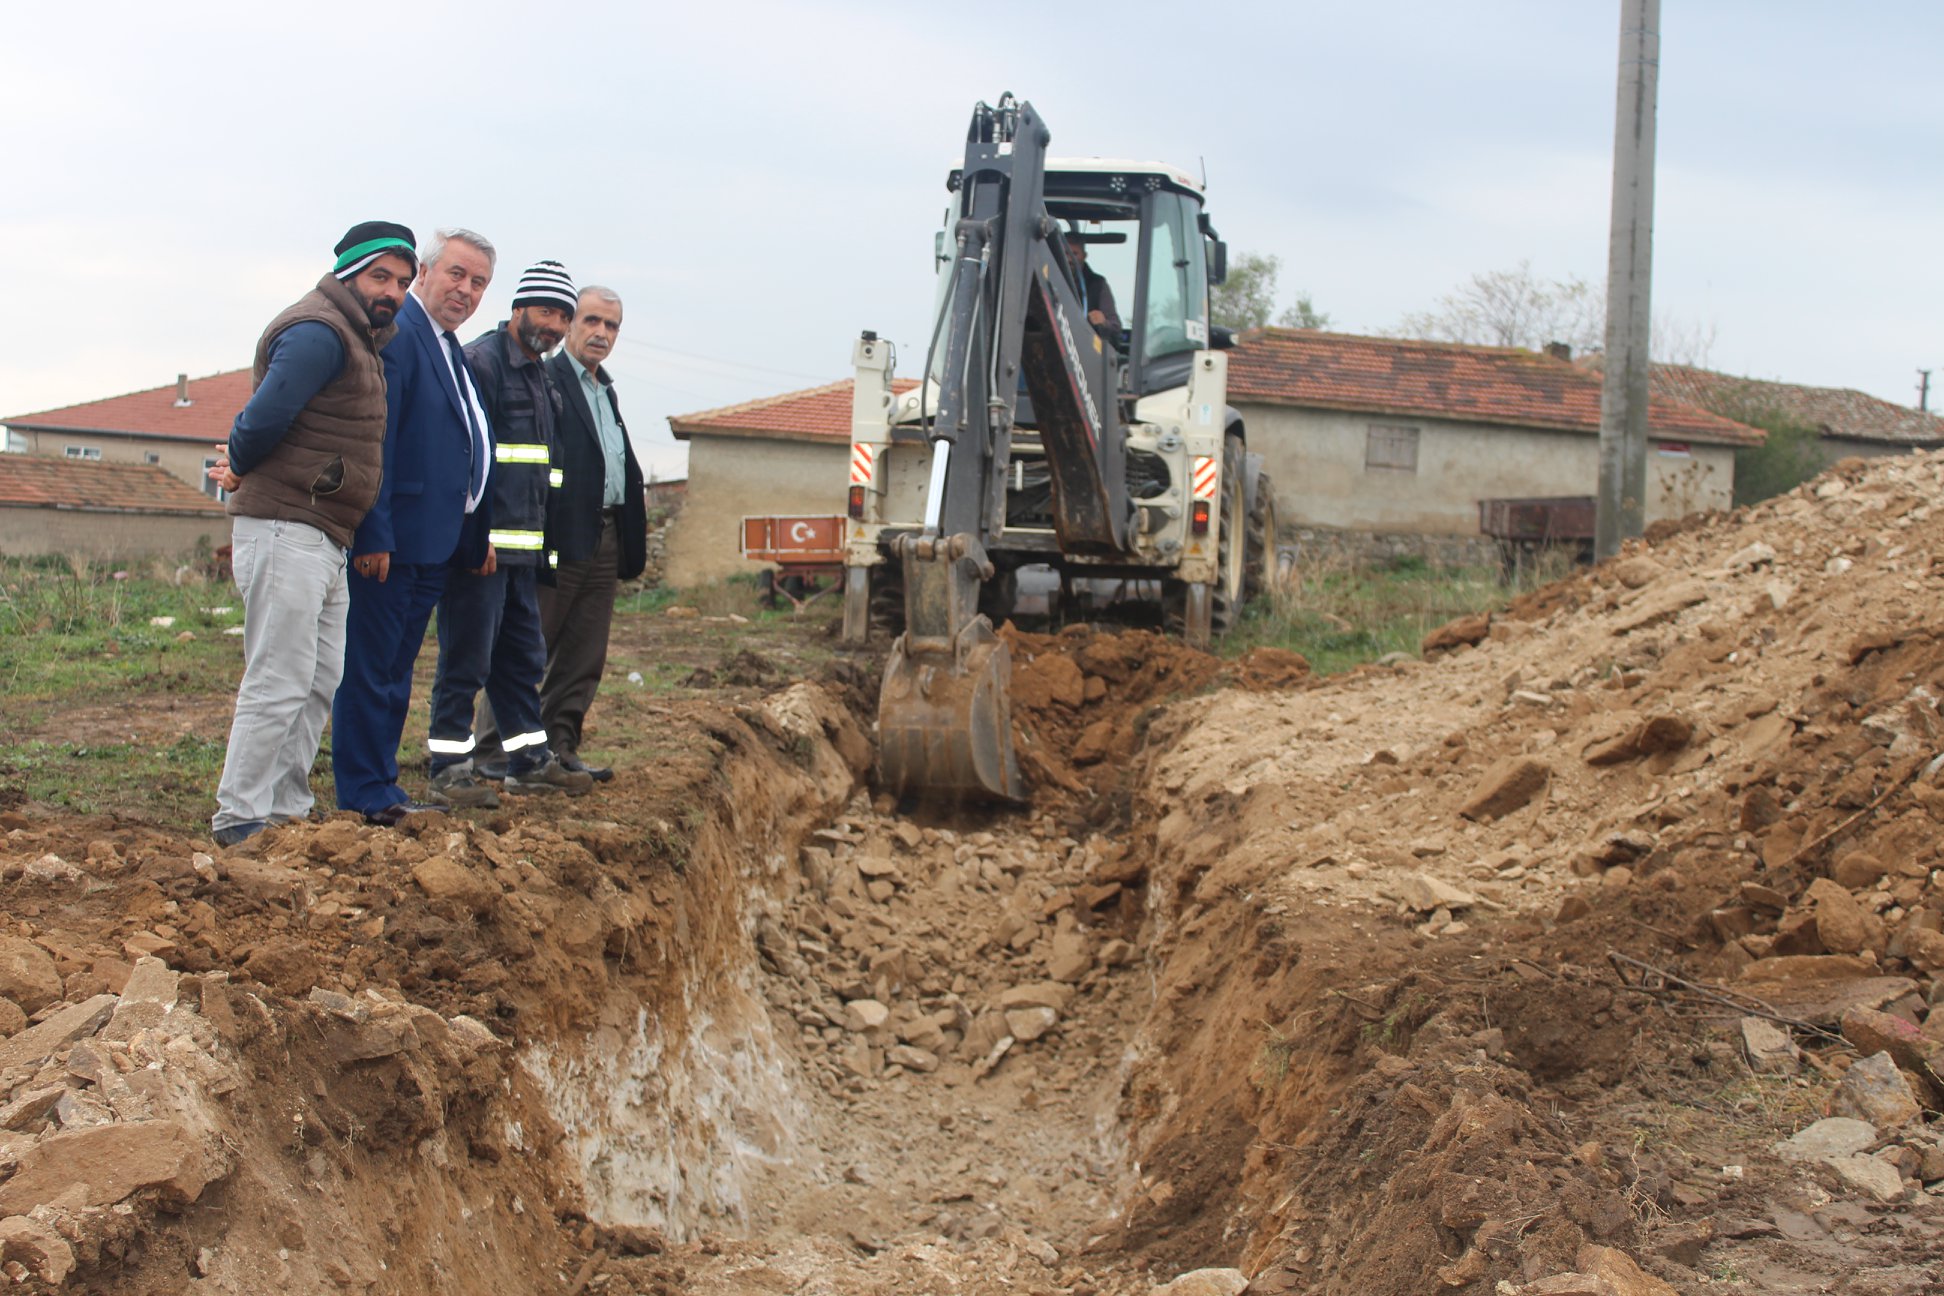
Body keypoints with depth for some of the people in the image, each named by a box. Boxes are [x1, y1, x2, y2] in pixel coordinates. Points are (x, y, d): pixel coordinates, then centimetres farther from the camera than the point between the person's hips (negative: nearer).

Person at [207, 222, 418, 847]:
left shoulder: (358, 339, 20)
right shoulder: (318, 332, -13)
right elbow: (264, 417, -20)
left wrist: (241, 464, 5)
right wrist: (243, 467, -1)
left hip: (324, 540, 10)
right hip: (286, 531, -10)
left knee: (321, 682, 14)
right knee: (278, 685, -9)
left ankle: (286, 808, 22)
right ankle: (239, 819, -3)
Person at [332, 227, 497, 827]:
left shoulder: (451, 350, 18)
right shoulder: (395, 334, -13)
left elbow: (467, 451, 21)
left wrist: (478, 535, 17)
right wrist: (373, 536, -23)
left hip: (434, 546, 10)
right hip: (390, 542, -10)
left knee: (395, 672, 16)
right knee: (369, 670, -2)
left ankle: (383, 788, 24)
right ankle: (364, 798, 4)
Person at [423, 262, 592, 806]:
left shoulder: (541, 379, 20)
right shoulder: (480, 362, -9)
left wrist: (541, 543, 20)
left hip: (524, 550, 9)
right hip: (483, 545, -9)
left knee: (524, 659, 15)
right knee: (466, 659, -5)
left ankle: (530, 761, 24)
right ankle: (448, 771, 0)